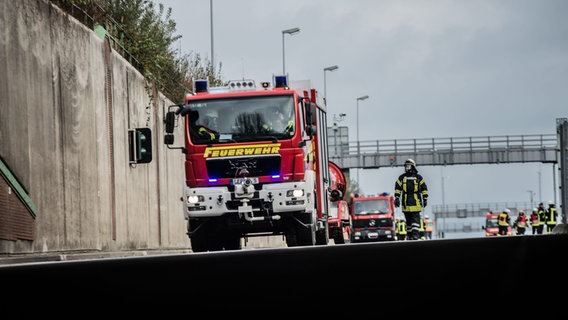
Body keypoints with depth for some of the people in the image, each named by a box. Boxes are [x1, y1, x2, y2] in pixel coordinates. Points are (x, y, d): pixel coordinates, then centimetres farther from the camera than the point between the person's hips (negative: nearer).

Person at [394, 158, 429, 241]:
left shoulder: (418, 177, 7)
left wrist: (425, 200, 6)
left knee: (415, 219, -11)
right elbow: (397, 189, 12)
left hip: (416, 202, -3)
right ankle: (409, 235, 11)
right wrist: (397, 198, 3)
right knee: (408, 220, 6)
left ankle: (415, 234, -16)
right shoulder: (401, 177, 11)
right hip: (406, 203, 3)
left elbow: (424, 189, 10)